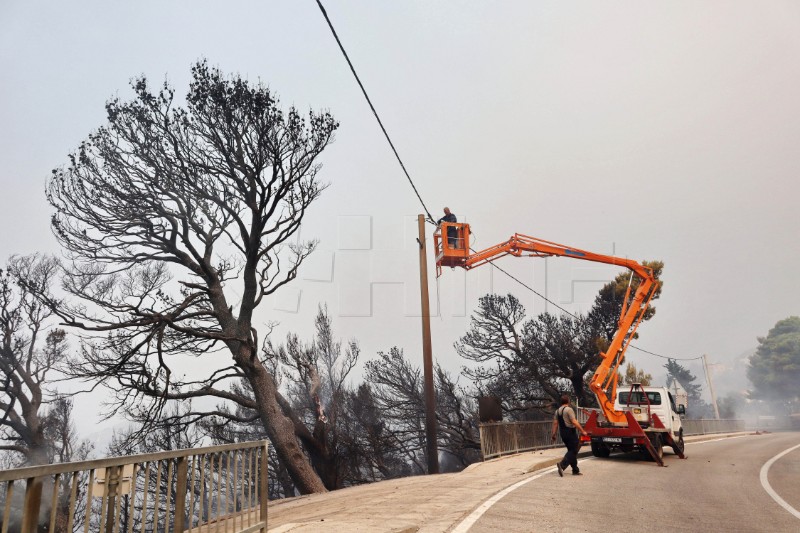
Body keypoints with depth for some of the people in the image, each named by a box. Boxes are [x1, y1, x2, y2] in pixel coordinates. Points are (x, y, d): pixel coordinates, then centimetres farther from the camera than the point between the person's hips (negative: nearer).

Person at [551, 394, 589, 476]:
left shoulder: (557, 411, 11)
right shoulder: (569, 409, -12)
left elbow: (555, 423, 8)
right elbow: (574, 422, -19)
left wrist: (553, 434, 10)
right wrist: (582, 431, -15)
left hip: (562, 433, 8)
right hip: (570, 432, -8)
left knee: (571, 450, 16)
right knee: (573, 451, -5)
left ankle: (575, 470, 18)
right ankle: (562, 464, -22)